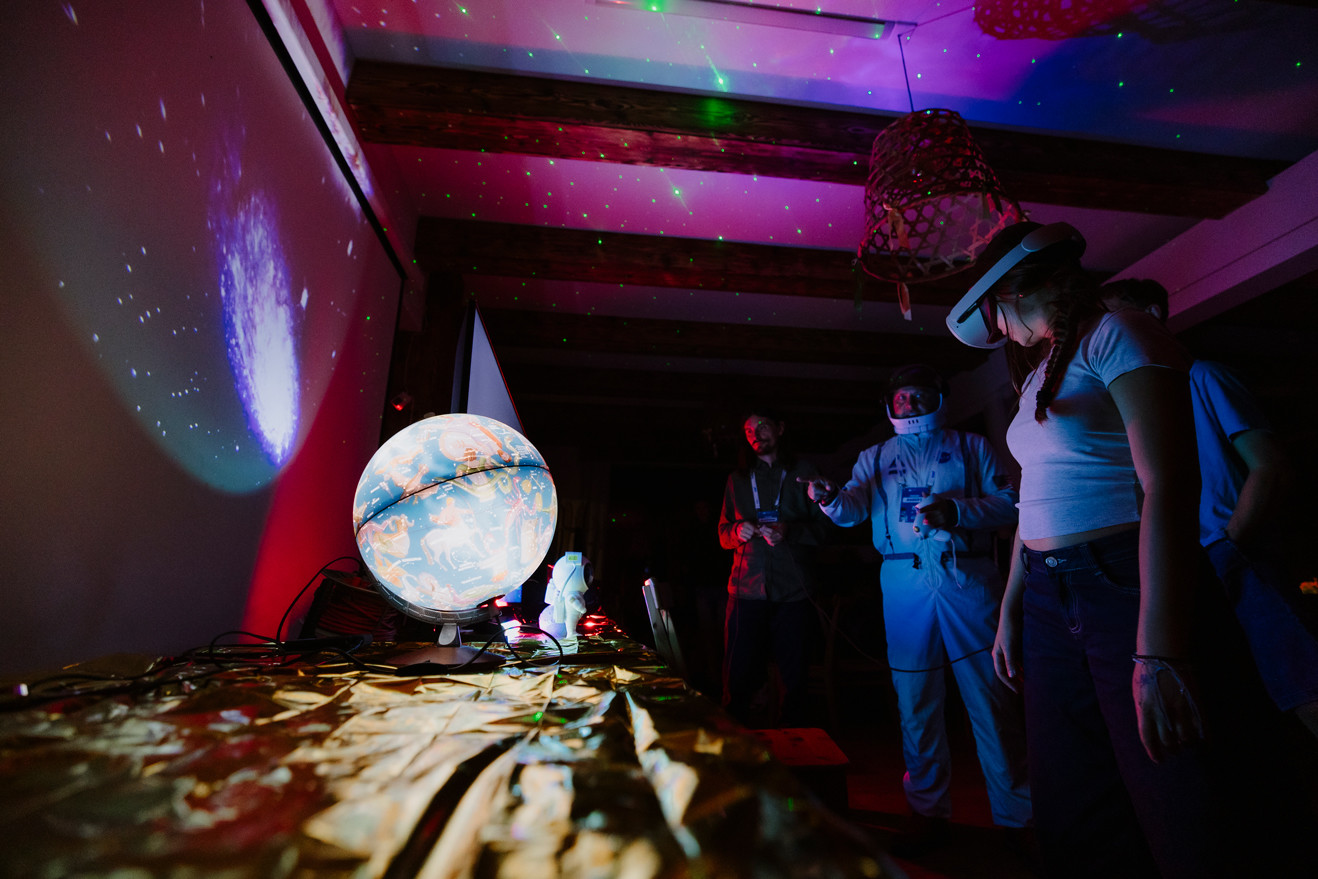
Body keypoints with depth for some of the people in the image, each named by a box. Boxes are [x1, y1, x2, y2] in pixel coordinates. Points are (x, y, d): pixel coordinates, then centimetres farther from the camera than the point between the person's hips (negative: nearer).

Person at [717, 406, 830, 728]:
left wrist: (790, 530, -13)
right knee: (739, 680, 1)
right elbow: (723, 533, 19)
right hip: (746, 590, 2)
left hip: (793, 590, -1)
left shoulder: (803, 472, 10)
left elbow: (825, 526, 4)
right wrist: (737, 531, -4)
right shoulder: (737, 479, 18)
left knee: (794, 679, 5)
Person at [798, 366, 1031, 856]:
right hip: (905, 583, 1)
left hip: (967, 577, -1)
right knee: (916, 698, 7)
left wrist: (957, 511, -16)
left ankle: (1016, 814, 19)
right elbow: (853, 509, 0)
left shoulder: (971, 447, 13)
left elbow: (1007, 502, 2)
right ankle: (927, 810, 22)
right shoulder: (875, 457, 16)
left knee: (990, 696, 0)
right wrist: (830, 499, -23)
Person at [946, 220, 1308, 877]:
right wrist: (1010, 612, 14)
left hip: (1129, 588, -8)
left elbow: (1168, 485, -18)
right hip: (1049, 601, 8)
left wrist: (1158, 651, -24)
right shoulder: (1039, 374, 17)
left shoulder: (1115, 336, -6)